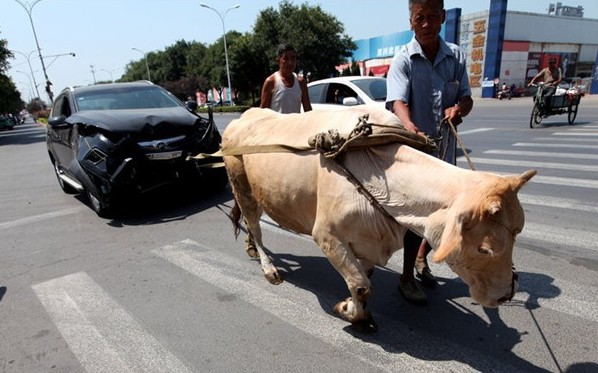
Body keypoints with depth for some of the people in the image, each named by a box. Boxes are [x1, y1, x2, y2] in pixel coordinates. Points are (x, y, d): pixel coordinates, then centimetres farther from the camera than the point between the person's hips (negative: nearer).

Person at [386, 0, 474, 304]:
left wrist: (458, 108, -15)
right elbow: (398, 102, -21)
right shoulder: (403, 58, -7)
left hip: (445, 149, 6)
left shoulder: (455, 55, 8)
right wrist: (412, 130, -41)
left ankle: (421, 259, 41)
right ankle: (407, 278, 15)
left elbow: (466, 97, 9)